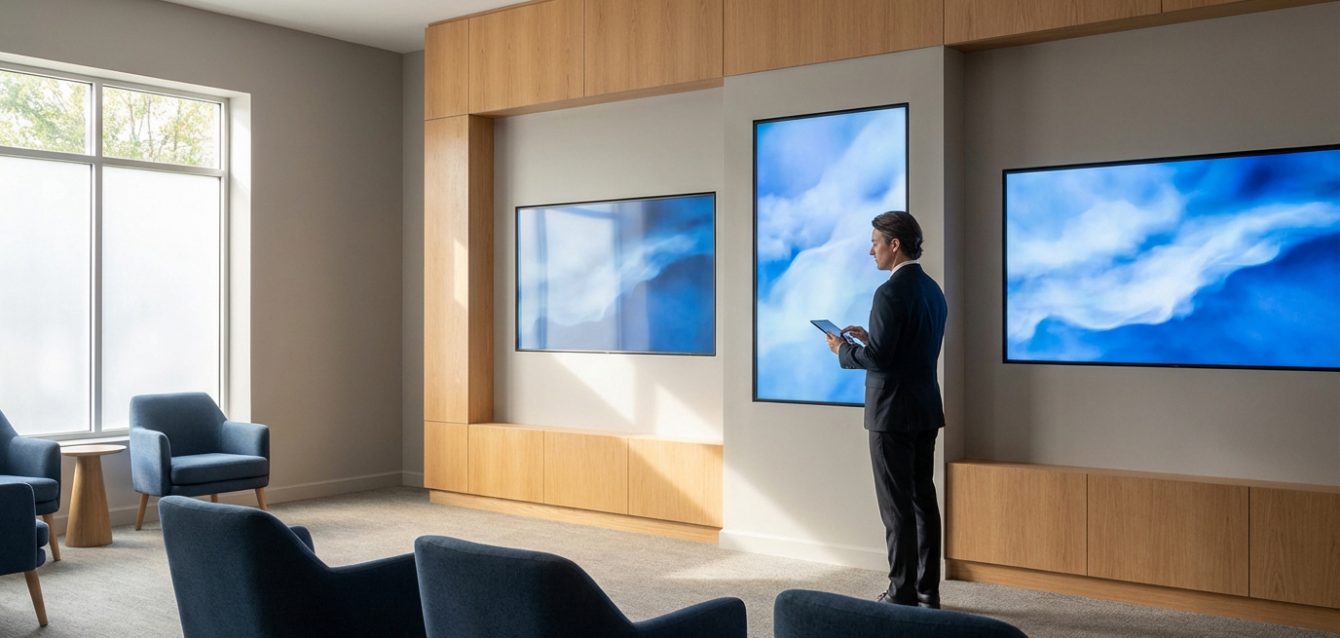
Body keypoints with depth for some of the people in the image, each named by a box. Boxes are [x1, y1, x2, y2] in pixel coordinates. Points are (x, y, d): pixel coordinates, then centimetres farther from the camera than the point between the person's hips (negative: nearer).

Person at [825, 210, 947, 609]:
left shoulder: (891, 293, -17)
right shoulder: (933, 289, 12)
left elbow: (878, 357, -21)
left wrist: (842, 350, -3)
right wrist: (868, 338, 16)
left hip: (894, 412, -9)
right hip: (926, 410, 9)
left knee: (897, 506, -2)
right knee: (923, 499, 13)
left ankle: (903, 595, 4)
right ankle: (928, 591, 19)